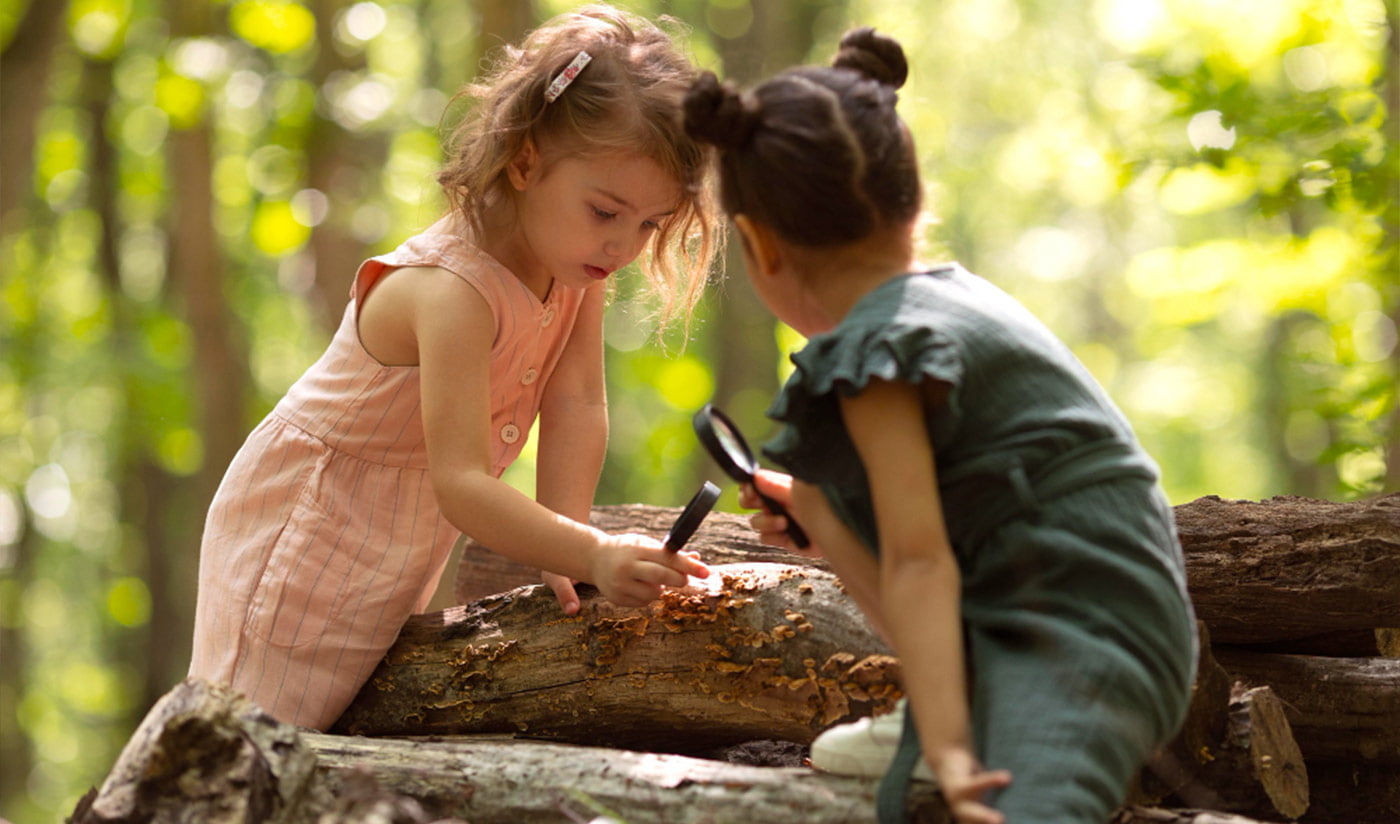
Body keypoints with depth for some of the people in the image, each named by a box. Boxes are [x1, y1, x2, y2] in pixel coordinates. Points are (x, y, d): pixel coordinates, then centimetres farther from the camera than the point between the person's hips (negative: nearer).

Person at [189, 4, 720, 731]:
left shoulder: (574, 261, -10)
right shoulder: (453, 291, -36)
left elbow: (576, 406, -11)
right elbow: (461, 484, -41)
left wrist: (560, 547, -19)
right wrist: (592, 556, -50)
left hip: (401, 551, 8)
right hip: (301, 540, -8)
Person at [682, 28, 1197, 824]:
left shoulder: (874, 347, -12)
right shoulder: (959, 295, 19)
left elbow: (918, 561, -21)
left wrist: (949, 750, -25)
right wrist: (815, 513, 41)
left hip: (1072, 648, -11)